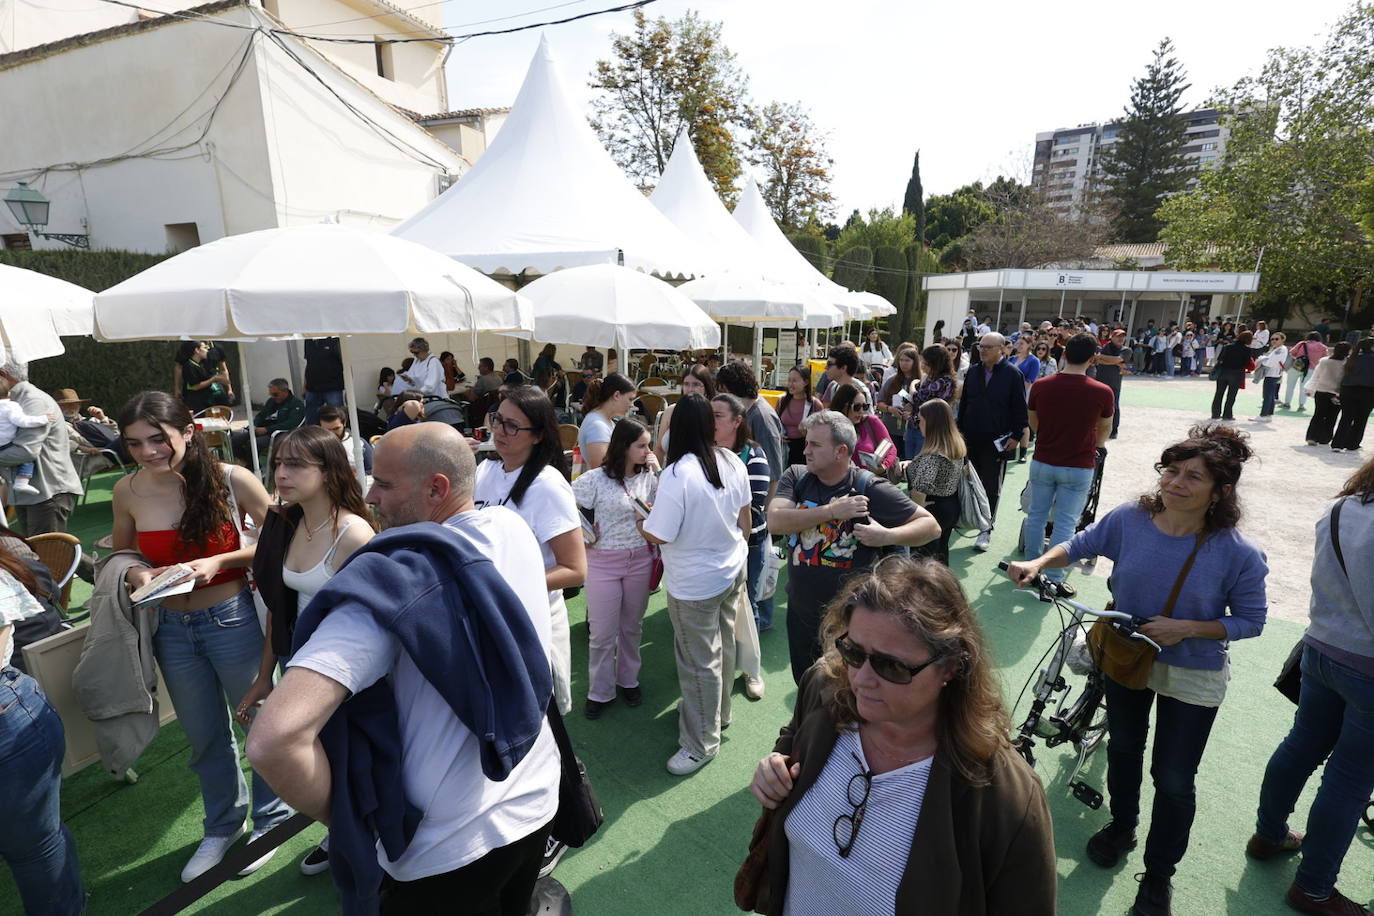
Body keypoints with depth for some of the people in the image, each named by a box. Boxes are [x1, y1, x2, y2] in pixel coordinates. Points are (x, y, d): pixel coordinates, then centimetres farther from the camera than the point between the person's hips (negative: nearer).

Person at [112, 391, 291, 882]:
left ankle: (271, 818, 39)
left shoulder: (231, 480, -16)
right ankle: (222, 826, 46)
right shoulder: (128, 492, -5)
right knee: (205, 736, 22)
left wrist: (219, 561, -22)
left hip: (232, 619, -4)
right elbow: (120, 556, 10)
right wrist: (135, 574, -11)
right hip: (171, 628, 4)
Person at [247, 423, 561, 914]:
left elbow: (274, 739, -34)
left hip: (453, 850, -5)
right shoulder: (516, 529, -7)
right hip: (538, 804, 5)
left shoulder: (392, 580, -26)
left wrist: (342, 819, -16)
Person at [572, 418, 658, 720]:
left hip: (640, 559, 3)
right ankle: (600, 691, 28)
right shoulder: (597, 478, -13)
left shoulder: (649, 476, -2)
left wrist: (660, 472, -13)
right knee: (602, 633, 8)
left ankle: (628, 679, 40)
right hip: (604, 560, -3)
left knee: (632, 626, 19)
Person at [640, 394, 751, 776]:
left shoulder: (676, 475, -26)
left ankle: (702, 742, 25)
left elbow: (659, 535, -22)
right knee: (723, 646, 23)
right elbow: (744, 519, 5)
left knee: (700, 661, 8)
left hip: (695, 583, -7)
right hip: (732, 570, 7)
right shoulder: (732, 463, -6)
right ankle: (718, 712, 45)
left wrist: (641, 520, -1)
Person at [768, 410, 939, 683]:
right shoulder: (795, 477, -4)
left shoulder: (871, 489, -15)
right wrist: (832, 511, -25)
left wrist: (887, 536, -27)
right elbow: (775, 522, -20)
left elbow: (931, 526, -10)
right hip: (800, 613, 4)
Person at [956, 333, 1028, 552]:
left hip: (997, 442, -4)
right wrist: (961, 430, 12)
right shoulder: (973, 372, 8)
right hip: (971, 439, 4)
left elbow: (1020, 409, -5)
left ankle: (986, 530, 9)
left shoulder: (1012, 375, -6)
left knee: (991, 488, 2)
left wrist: (1016, 436, -9)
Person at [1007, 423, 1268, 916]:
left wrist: (1186, 628, -26)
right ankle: (1122, 826, 53)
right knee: (1123, 749, 24)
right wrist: (1038, 563, -18)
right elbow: (1080, 545, -2)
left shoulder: (1239, 553, -24)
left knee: (1173, 780, 8)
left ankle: (1159, 872, 35)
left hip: (1192, 676, -2)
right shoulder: (1129, 519, -19)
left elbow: (1250, 620, -12)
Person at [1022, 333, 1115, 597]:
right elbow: (1104, 430, 7)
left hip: (1042, 463, 2)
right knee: (1065, 523, 6)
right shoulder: (1102, 392, -11)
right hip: (1078, 468, -2)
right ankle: (1055, 578, 12)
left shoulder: (1040, 386, -8)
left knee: (1036, 516, 15)